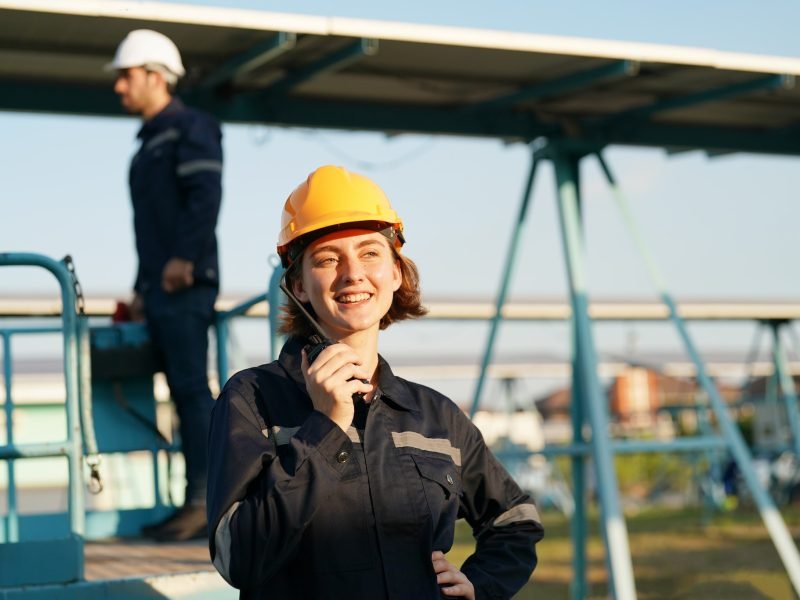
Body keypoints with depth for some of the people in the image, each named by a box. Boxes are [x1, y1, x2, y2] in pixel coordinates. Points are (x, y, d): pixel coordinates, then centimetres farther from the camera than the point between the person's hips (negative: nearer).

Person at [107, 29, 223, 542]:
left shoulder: (190, 128, -4)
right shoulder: (150, 143, 24)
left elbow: (206, 195, -17)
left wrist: (185, 257, -24)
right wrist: (143, 288, 23)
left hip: (185, 285, -9)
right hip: (159, 289, 9)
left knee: (192, 388, -11)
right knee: (184, 392, 7)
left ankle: (204, 503, -11)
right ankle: (197, 502, 10)